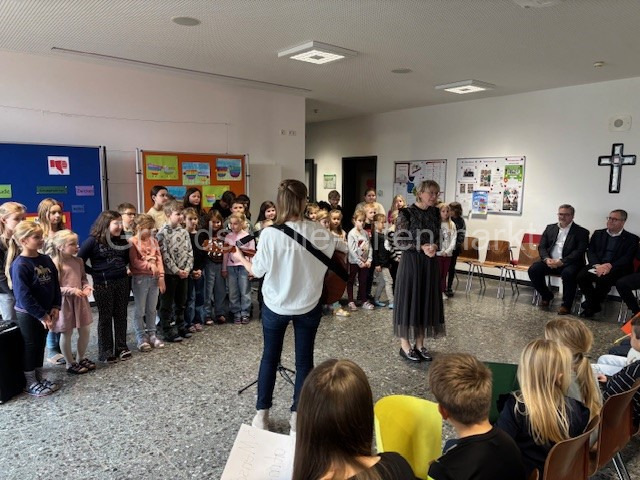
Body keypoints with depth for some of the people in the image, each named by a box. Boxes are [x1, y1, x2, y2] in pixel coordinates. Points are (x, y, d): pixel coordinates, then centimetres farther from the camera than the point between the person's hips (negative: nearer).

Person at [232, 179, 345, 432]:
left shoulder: (270, 233, -18)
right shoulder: (318, 232, -11)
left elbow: (257, 271, -7)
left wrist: (241, 258, 11)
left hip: (276, 306, -1)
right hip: (308, 305, 1)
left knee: (270, 357, 18)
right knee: (304, 359, 14)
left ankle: (262, 413, 27)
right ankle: (298, 414, 24)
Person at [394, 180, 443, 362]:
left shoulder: (435, 213, 7)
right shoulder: (406, 213, -10)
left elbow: (437, 238, 14)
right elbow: (399, 240, -12)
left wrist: (434, 247, -9)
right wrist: (421, 247, -20)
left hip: (430, 263, 6)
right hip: (410, 262, -6)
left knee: (426, 300, 9)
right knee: (408, 299, 1)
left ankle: (420, 344, 21)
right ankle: (405, 345, 12)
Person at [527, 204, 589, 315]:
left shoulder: (581, 232, 3)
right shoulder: (550, 228, 16)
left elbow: (579, 252, -9)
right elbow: (542, 247, 11)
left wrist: (562, 262, -22)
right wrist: (546, 259, -10)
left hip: (568, 263, -4)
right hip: (549, 261, 4)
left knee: (568, 273, -36)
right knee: (533, 269, -21)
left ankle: (566, 305, -16)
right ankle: (546, 295, 5)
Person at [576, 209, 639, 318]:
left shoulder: (631, 239, 9)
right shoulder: (598, 234, 19)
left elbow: (627, 258, -5)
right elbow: (590, 251, 7)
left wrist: (609, 266, -22)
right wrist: (597, 265, -13)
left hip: (616, 268, -3)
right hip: (597, 265, 3)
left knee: (603, 279, -35)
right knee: (581, 275, -27)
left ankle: (589, 305, -13)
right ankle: (594, 306, -13)